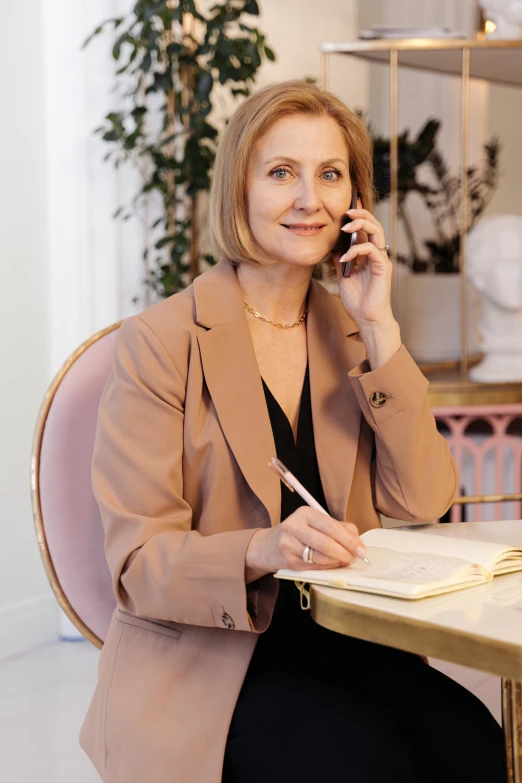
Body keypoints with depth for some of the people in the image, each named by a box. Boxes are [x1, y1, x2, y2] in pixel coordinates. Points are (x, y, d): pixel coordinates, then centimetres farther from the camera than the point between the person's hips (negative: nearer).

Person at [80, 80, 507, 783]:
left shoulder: (347, 332, 12)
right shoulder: (159, 342, -6)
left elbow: (420, 503, 0)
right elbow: (138, 563, -10)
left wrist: (379, 330, -6)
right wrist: (264, 550, -30)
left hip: (339, 644, 5)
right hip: (200, 662, -5)